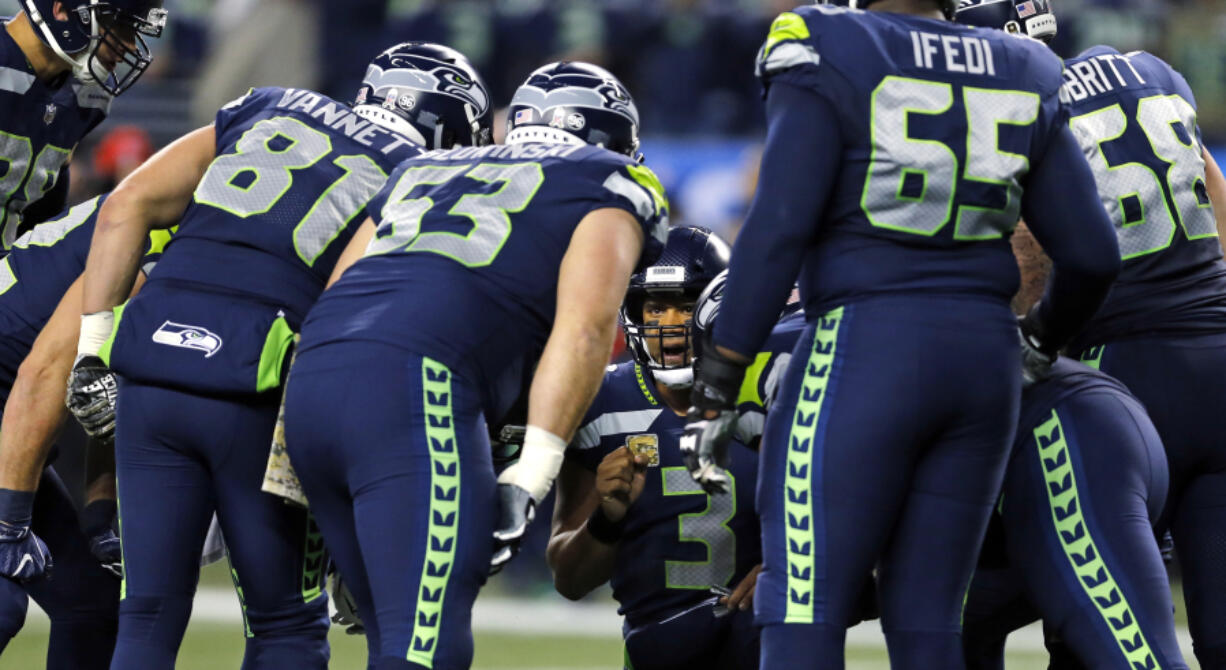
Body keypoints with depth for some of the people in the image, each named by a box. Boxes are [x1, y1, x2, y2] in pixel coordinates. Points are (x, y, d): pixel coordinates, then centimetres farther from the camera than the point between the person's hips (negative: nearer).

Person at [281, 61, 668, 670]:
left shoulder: (425, 169, 35)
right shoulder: (610, 186, 17)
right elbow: (582, 330, -1)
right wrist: (530, 476, -7)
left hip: (310, 381, 7)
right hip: (415, 390, -7)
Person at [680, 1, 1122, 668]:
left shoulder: (828, 58, -6)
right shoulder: (1022, 80, 10)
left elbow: (777, 231, -12)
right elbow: (1091, 255, 11)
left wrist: (717, 384, -8)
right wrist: (1041, 342, 31)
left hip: (864, 352, -6)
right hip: (984, 359, 6)